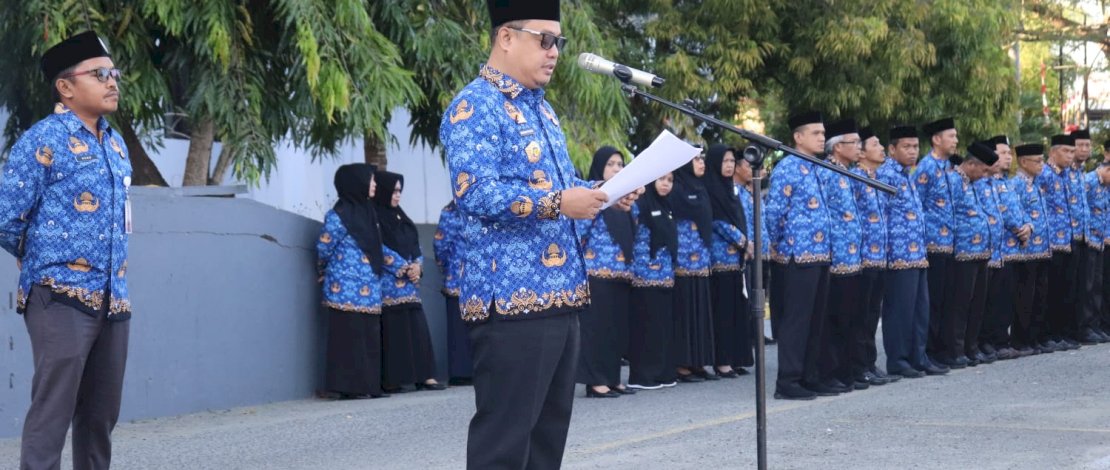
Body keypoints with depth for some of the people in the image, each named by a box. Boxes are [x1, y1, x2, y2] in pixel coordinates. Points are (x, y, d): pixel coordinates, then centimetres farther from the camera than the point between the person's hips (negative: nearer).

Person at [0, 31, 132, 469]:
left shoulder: (117, 144, 14)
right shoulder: (44, 140, -9)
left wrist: (113, 275, 15)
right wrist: (40, 261, 5)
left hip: (113, 299, 7)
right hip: (62, 297, -7)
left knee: (101, 415, 12)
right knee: (52, 410, -8)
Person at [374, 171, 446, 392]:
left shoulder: (400, 216, 19)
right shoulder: (374, 217, -5)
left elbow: (415, 245, 16)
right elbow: (380, 249, -13)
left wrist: (417, 266, -3)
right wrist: (404, 267, -13)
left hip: (409, 282, 8)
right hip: (388, 284, -8)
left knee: (416, 326, 1)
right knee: (392, 330, -9)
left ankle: (423, 376, 0)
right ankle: (390, 381, -8)